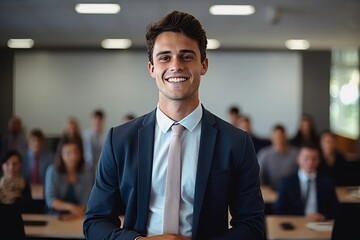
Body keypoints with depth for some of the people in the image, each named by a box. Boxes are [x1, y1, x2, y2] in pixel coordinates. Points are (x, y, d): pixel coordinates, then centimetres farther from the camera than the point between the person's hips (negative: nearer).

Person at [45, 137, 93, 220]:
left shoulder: (87, 174, -1)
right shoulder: (53, 171, -5)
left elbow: (87, 202, -6)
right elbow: (50, 200, -11)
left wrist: (75, 214, -25)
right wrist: (70, 207, -27)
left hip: (78, 218, 1)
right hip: (55, 217, -1)